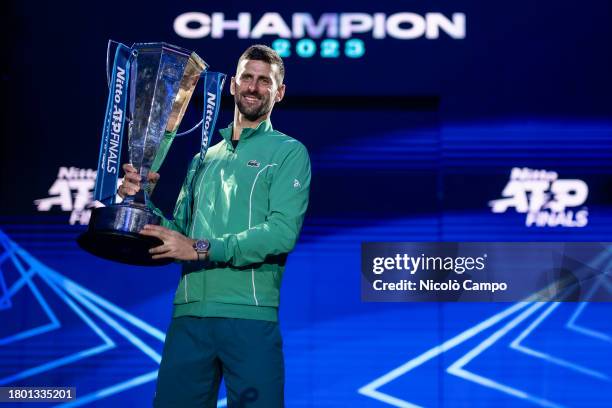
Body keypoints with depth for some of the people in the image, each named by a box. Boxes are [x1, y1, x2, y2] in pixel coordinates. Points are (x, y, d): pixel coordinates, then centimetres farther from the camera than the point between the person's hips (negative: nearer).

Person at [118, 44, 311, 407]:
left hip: (250, 314, -4)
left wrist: (202, 249, -16)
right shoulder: (204, 157, 20)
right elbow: (179, 228, 18)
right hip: (189, 312, 5)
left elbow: (283, 232, -11)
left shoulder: (289, 152, 4)